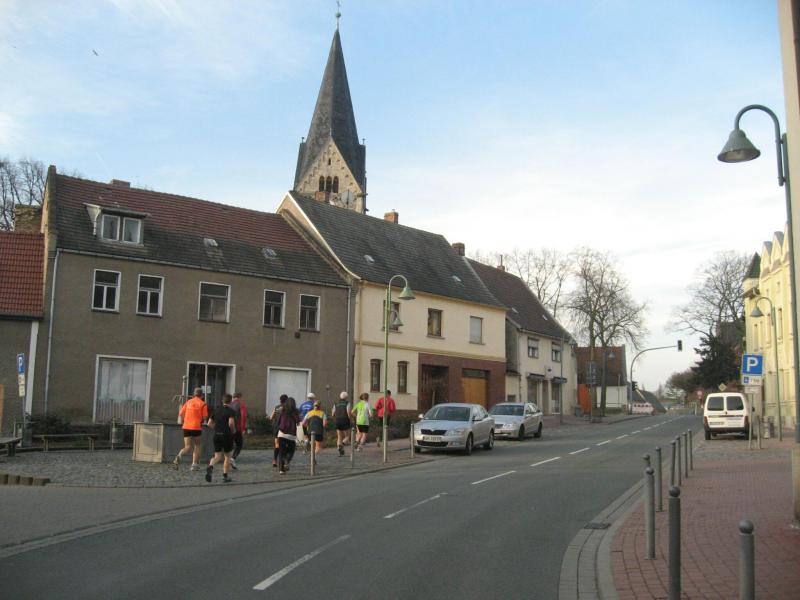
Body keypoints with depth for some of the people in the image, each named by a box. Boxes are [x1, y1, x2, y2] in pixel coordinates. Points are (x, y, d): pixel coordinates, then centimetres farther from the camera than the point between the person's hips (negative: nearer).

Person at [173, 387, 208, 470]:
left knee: (188, 447, 8)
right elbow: (205, 417, -6)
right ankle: (194, 464, 9)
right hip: (197, 427, -3)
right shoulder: (203, 404, -3)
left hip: (186, 427, 3)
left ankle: (179, 456, -23)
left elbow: (181, 414, 7)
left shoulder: (188, 402, 9)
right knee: (198, 445, 16)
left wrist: (182, 422, 24)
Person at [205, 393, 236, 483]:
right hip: (227, 435, -4)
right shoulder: (231, 411, -7)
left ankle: (210, 466, -24)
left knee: (217, 456, 8)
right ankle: (225, 476, 17)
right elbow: (231, 423, -23)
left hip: (217, 435, 4)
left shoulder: (216, 410, 9)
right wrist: (233, 430, -4)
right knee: (227, 456, 13)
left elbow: (209, 423, 10)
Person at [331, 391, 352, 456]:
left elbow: (333, 414, 6)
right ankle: (342, 445, -21)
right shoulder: (347, 403, -4)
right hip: (345, 421, -4)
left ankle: (341, 452, 3)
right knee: (347, 436, 8)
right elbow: (349, 412, -16)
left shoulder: (336, 403, 9)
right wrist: (350, 418, 1)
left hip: (337, 421, 4)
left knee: (339, 437, 13)